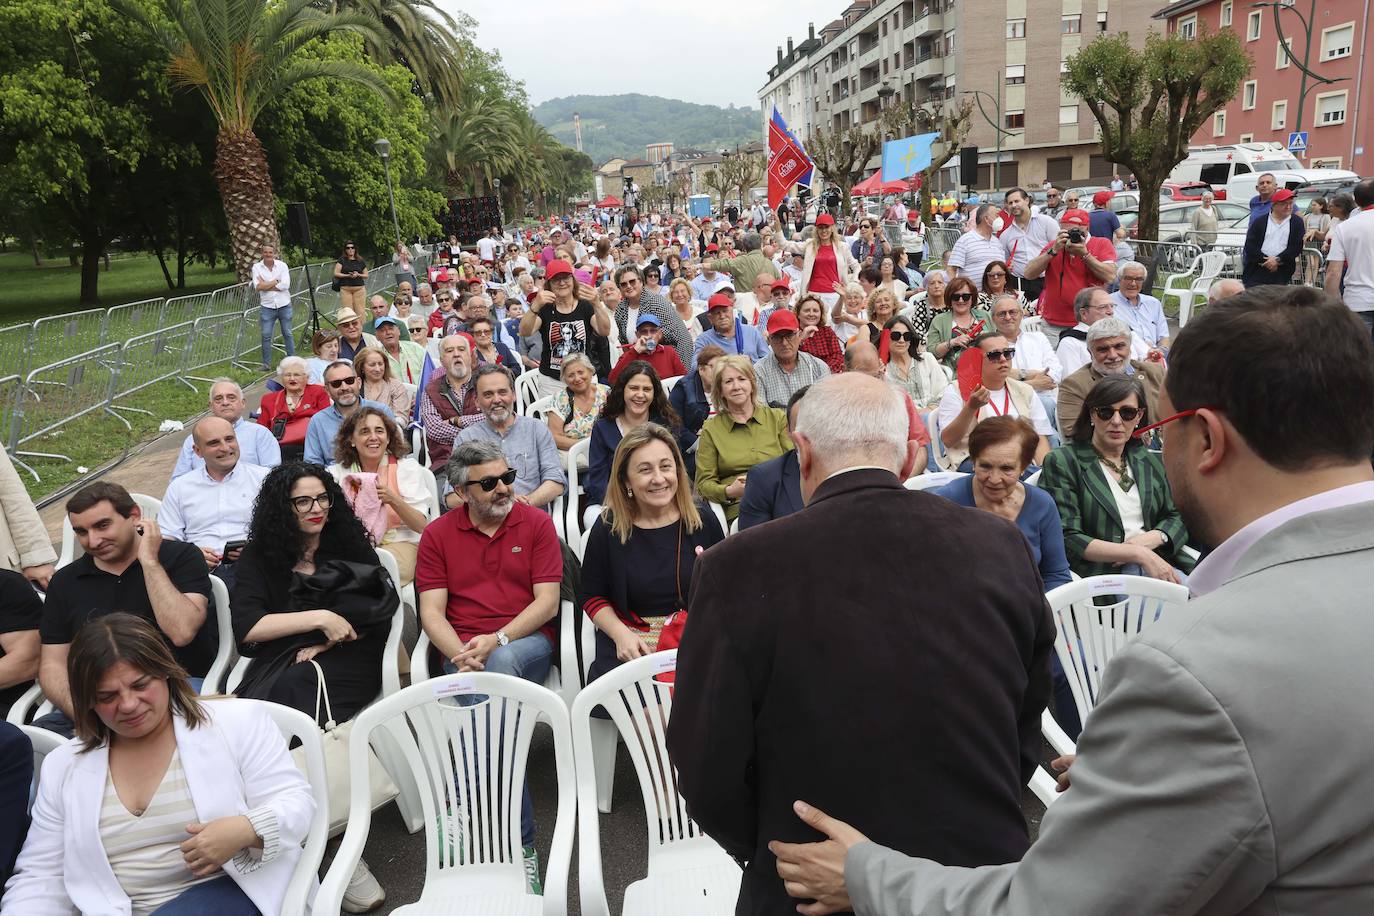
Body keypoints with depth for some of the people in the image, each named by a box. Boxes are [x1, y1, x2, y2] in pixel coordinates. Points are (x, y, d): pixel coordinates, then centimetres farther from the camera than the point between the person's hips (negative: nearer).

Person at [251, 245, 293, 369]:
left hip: (284, 305, 0)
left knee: (287, 334, 8)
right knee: (266, 335, 1)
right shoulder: (256, 267, 0)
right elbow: (257, 287, -11)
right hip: (267, 306, 0)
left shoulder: (282, 265, -2)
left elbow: (286, 285, -14)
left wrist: (266, 285, -12)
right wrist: (275, 281, -11)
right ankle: (266, 363, 10)